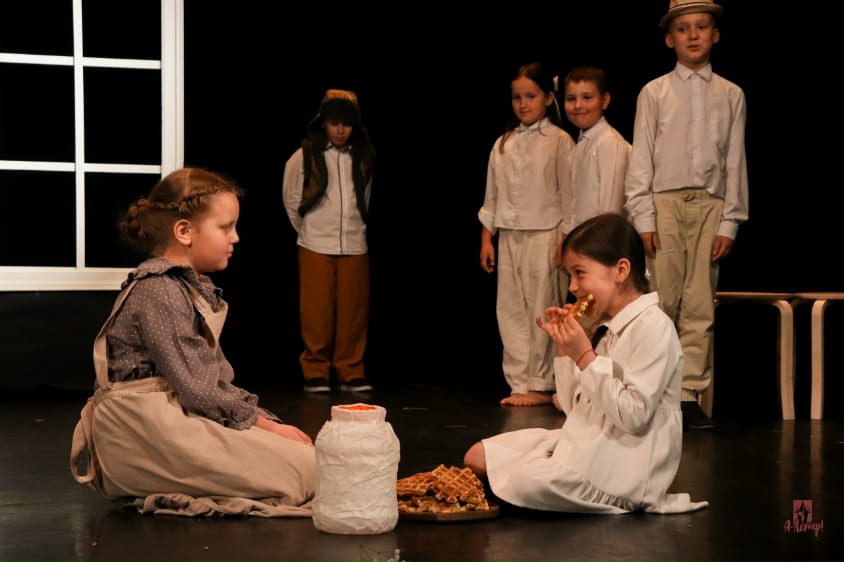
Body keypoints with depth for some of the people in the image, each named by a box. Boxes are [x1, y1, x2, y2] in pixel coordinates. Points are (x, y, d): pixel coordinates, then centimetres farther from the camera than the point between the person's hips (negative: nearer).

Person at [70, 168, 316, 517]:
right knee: (303, 468, -17)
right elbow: (196, 389, -19)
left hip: (178, 417, 11)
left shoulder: (194, 288, 18)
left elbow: (218, 378, 16)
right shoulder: (158, 292, -15)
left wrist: (263, 419, 3)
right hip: (147, 433, -11)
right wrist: (261, 423, -11)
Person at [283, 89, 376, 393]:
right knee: (317, 312, -1)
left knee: (354, 311, 3)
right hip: (316, 246, -2)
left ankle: (350, 373, 13)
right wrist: (306, 230, 11)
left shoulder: (364, 156, 4)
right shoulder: (305, 155, -4)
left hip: (354, 245, 2)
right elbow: (291, 198, 6)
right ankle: (315, 373, 10)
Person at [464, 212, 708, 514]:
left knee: (527, 482, -28)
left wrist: (584, 356, -21)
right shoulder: (608, 327, 13)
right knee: (478, 457, 1)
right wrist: (564, 348, 3)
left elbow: (632, 416, -23)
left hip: (626, 457, -9)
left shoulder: (653, 327, -16)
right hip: (585, 439, 9)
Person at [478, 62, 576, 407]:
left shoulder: (560, 141, -2)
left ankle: (541, 386, 4)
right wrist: (486, 238, 11)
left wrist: (565, 241, -9)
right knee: (510, 310, 3)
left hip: (544, 235, -5)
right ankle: (520, 384, 9)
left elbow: (568, 195, -5)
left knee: (542, 311, -4)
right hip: (510, 236, 5)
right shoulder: (503, 144, 13)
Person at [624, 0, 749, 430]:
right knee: (661, 303, -3)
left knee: (700, 307, 1)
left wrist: (729, 223, 1)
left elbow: (736, 161, 7)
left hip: (710, 205, 1)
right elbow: (640, 159, 3)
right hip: (664, 201, -1)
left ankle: (689, 396, 6)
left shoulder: (731, 95, 8)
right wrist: (643, 217, -4)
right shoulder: (654, 93, 6)